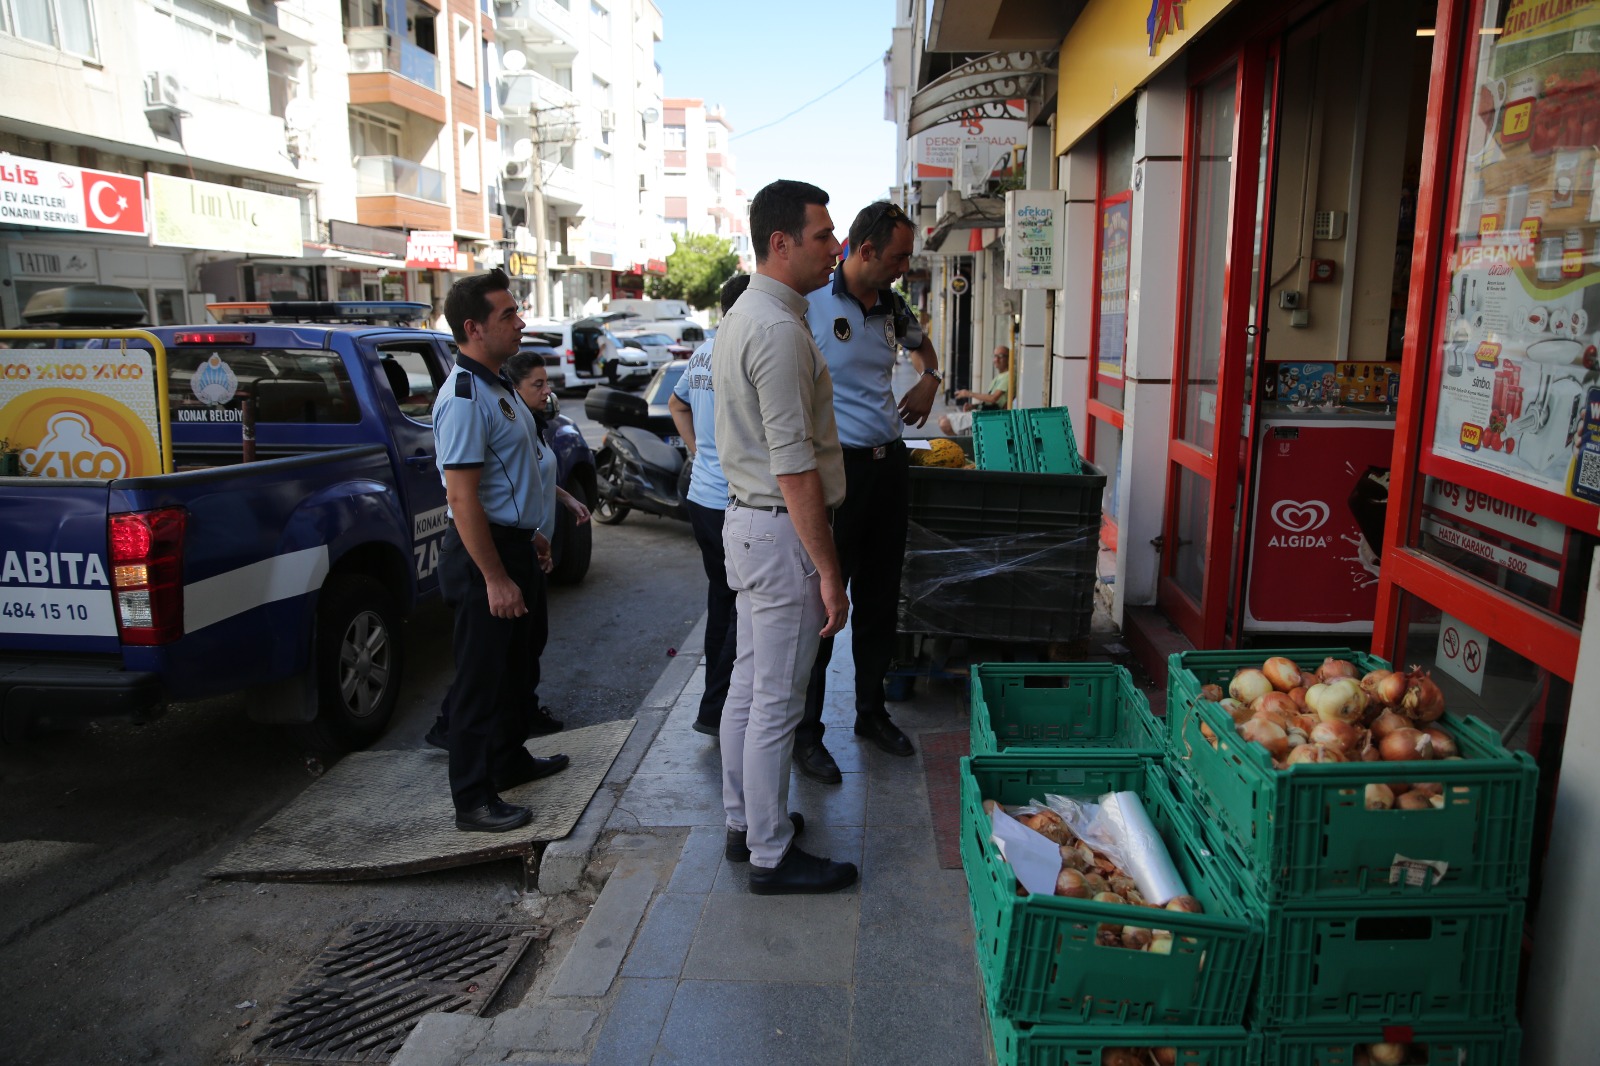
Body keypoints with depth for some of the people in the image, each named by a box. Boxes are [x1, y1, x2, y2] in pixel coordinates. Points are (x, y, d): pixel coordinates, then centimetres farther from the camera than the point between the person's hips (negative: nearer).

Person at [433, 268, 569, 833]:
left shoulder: (497, 385, 11)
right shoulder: (464, 398, -21)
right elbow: (462, 498, -25)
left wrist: (531, 534, 22)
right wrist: (495, 579, -25)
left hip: (514, 542, 10)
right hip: (484, 553, -10)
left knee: (515, 665, 22)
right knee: (481, 677, -1)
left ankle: (509, 759, 38)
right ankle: (473, 800, 11)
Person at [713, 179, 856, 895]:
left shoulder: (744, 315, 13)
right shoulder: (779, 329, -20)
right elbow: (793, 465, -24)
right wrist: (828, 571, -21)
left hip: (747, 519, 11)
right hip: (782, 532, -11)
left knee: (748, 683, 18)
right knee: (777, 701, 0)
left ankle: (744, 822, 33)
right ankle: (771, 856, 14)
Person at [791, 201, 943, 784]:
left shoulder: (892, 307, 10)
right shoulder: (811, 302, -12)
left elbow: (921, 343, 33)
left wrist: (930, 378, 13)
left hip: (888, 462, 7)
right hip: (836, 466, -7)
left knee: (880, 596, 15)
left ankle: (871, 711, 32)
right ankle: (806, 731, 15)